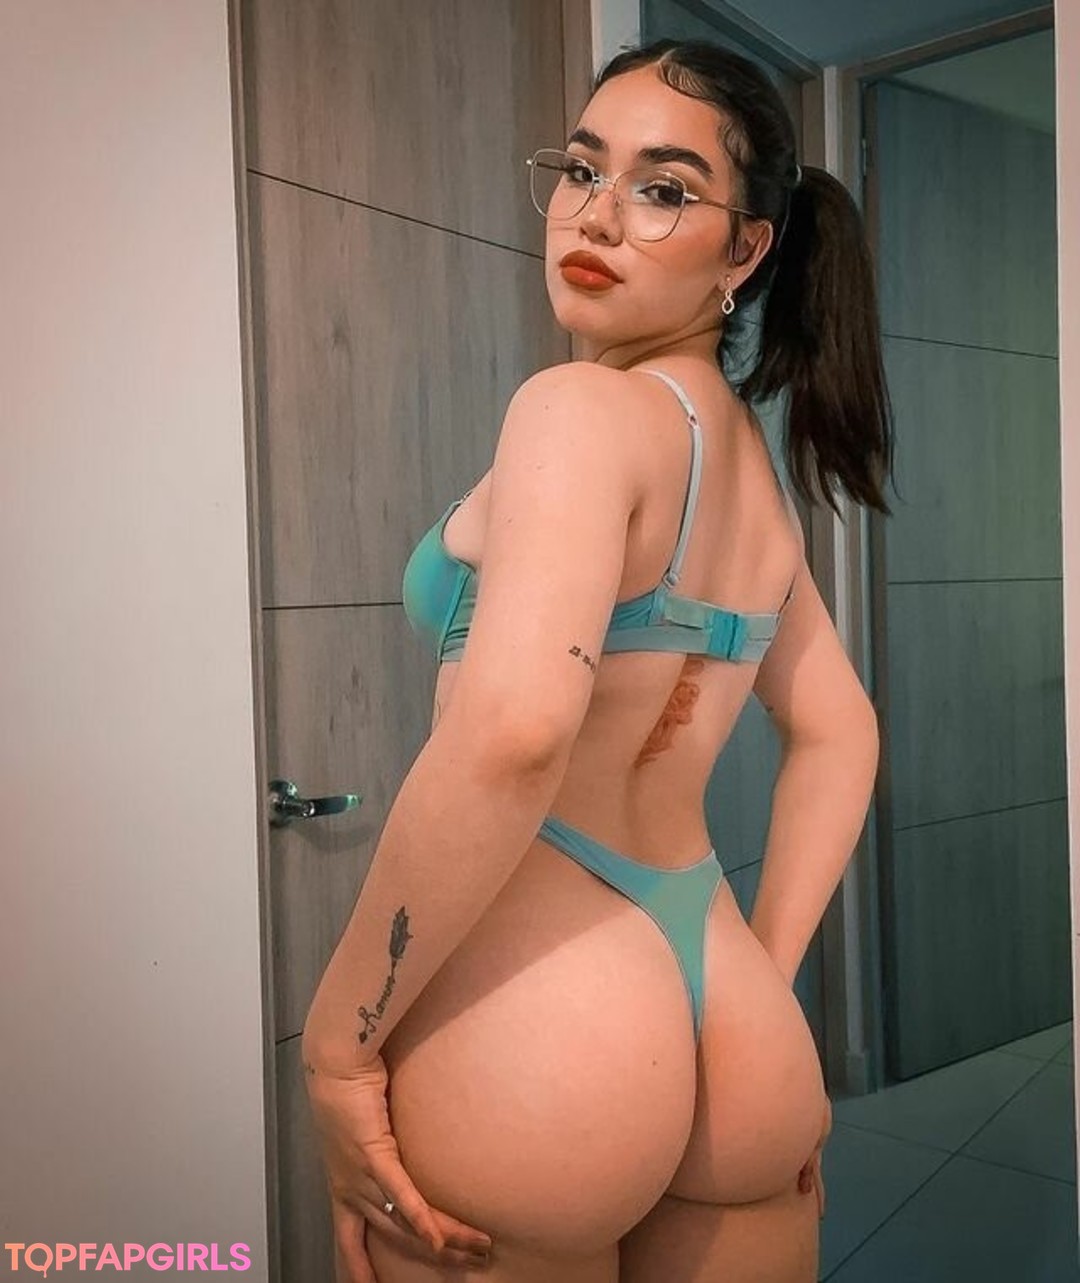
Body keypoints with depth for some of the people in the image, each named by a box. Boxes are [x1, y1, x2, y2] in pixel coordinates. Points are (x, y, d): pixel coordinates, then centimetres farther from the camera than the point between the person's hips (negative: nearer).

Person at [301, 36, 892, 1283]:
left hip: (532, 1018, -7)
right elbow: (837, 735, 21)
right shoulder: (753, 466, 13)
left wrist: (337, 1043, -16)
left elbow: (510, 735, -28)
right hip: (732, 1028, 7)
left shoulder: (582, 407, -12)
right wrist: (755, 979, 18)